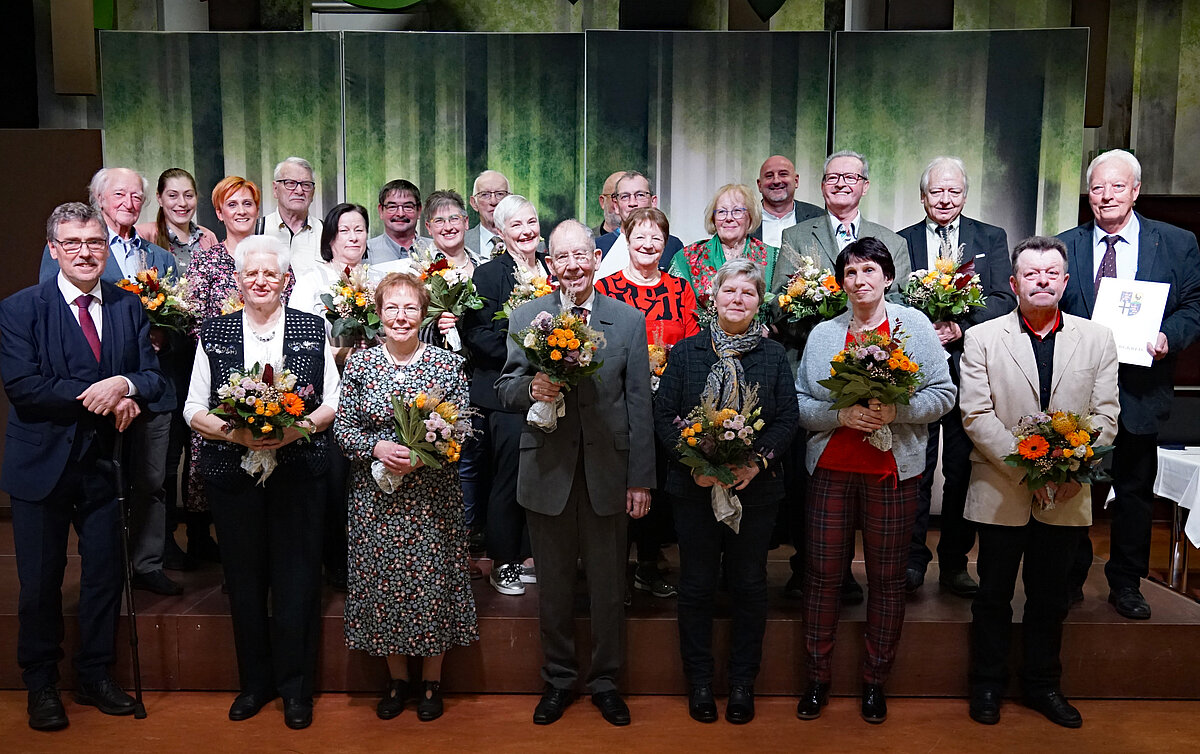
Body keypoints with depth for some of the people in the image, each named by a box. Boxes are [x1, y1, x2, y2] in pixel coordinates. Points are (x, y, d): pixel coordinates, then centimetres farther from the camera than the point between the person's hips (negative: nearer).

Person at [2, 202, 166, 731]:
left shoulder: (129, 307, 5)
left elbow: (154, 376, 1)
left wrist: (123, 384, -21)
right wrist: (96, 396, -21)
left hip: (104, 463, 3)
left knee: (105, 575, 12)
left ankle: (95, 676, 30)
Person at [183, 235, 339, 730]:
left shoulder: (312, 330, 5)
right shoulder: (213, 333, 7)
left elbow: (334, 402, 4)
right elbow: (194, 409, 5)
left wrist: (300, 426, -14)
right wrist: (233, 433, -13)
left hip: (298, 472, -1)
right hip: (232, 473, 1)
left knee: (297, 577, 2)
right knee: (244, 577, 8)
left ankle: (296, 686, 17)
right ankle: (255, 680, 27)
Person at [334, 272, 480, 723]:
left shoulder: (448, 364, -1)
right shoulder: (359, 364, 2)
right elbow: (342, 427, 2)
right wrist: (377, 449, -16)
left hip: (432, 496, -1)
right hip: (376, 498, 2)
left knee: (433, 581, 4)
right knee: (383, 583, 8)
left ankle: (431, 681, 25)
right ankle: (396, 680, 29)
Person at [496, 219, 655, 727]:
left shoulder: (629, 320, 1)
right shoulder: (526, 317, 3)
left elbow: (639, 405, 0)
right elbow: (504, 390, 2)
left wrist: (641, 479, -2)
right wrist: (531, 388, -21)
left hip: (608, 471, 0)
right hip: (547, 471, 1)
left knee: (608, 585, 12)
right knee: (553, 585, 14)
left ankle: (605, 681, 31)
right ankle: (558, 680, 32)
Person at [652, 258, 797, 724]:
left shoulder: (774, 356, 5)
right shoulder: (685, 352, 3)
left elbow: (788, 419, -1)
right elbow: (664, 415, -2)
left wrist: (758, 461, -17)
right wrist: (692, 460, -16)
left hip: (755, 488, 1)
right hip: (695, 487, 0)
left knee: (749, 586, 10)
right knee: (697, 586, 9)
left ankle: (743, 682, 27)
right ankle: (699, 682, 25)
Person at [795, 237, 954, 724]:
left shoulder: (914, 325, 4)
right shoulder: (823, 334, 8)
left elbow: (943, 393, -1)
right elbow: (801, 404, 3)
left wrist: (896, 411, -17)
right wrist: (841, 415, -15)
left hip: (892, 470, -1)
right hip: (831, 468, 1)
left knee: (887, 578, 6)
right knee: (823, 573, 4)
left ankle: (876, 681, 22)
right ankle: (818, 677, 18)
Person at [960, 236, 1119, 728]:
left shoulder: (1098, 340, 5)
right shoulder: (982, 338, -3)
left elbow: (1106, 414, 1)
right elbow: (976, 416, -9)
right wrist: (1027, 463, -18)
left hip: (1066, 496, 2)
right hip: (1002, 492, -2)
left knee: (1050, 597, 16)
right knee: (994, 597, 11)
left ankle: (1042, 685, 33)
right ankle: (987, 685, 27)